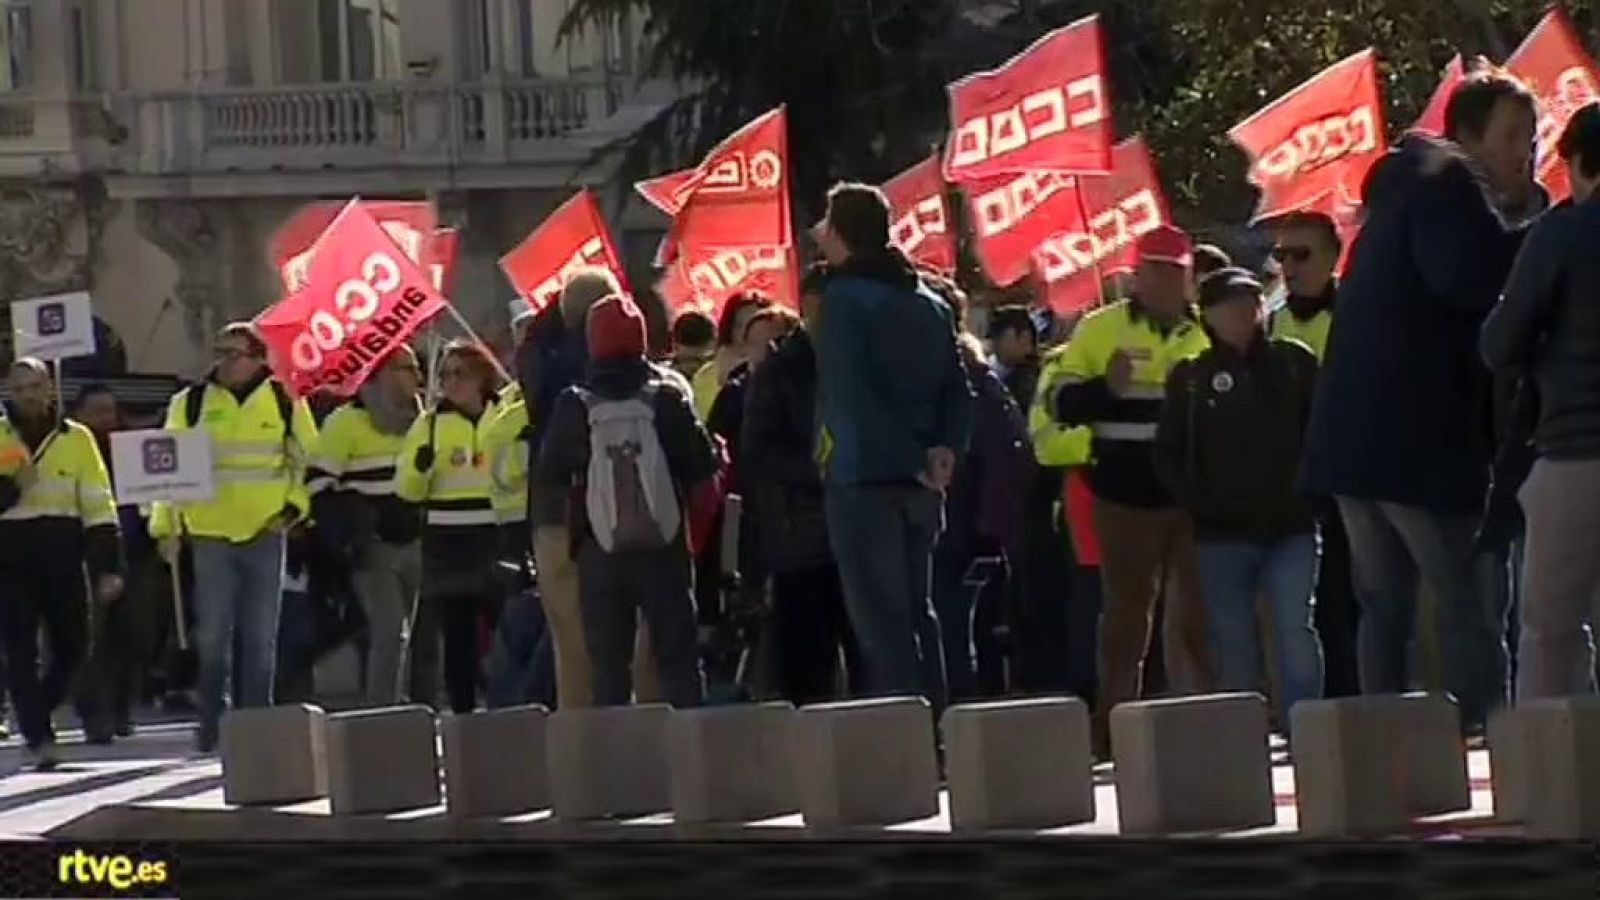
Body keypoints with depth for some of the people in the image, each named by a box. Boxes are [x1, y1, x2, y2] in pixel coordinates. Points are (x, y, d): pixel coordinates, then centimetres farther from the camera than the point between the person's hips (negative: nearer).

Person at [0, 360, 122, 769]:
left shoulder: (76, 439, 6)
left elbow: (98, 505, 5)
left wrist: (107, 567, -1)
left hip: (62, 556, 2)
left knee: (71, 645, 5)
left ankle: (34, 716, 27)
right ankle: (37, 738, -6)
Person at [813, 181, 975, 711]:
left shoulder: (844, 300, -8)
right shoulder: (930, 304, 14)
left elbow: (853, 398, -17)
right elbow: (959, 391, 9)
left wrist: (911, 460, -15)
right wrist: (946, 450, -3)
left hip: (865, 481, -7)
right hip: (920, 486, 7)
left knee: (880, 616, -7)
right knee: (916, 610, 14)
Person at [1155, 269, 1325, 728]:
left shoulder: (1294, 362, 7)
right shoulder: (1191, 377, 7)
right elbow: (1169, 453, 7)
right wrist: (1199, 501, -5)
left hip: (1291, 527, -1)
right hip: (1223, 534, 1)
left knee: (1295, 629, -12)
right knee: (1233, 643, 2)